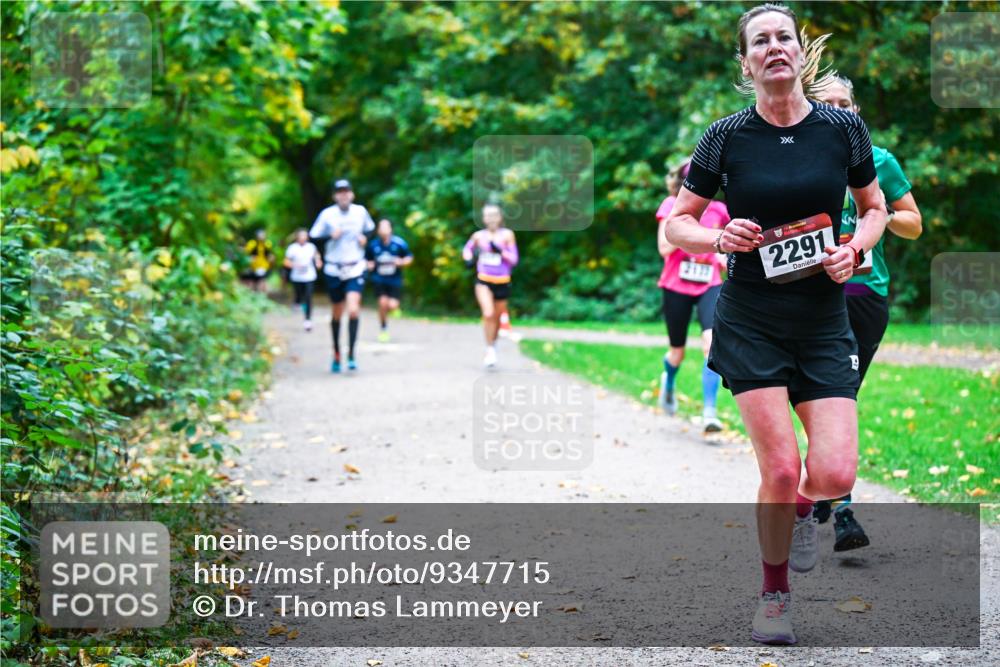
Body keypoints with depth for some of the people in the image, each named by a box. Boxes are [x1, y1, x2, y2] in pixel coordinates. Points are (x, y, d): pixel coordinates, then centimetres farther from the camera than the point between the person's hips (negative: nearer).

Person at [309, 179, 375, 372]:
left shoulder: (360, 211, 1)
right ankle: (336, 354, 28)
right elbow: (314, 237, -6)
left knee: (353, 309, -18)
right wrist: (331, 235, -22)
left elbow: (370, 229, 19)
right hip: (334, 270, 0)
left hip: (356, 269, 0)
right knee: (337, 313, 10)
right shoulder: (327, 214, -6)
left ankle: (351, 354, -10)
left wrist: (365, 237, -3)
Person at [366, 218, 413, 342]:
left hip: (395, 280, 0)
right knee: (383, 302, -17)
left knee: (392, 305, -12)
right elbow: (368, 259, 13)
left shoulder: (399, 243, -9)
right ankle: (383, 329, 6)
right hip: (379, 279, 0)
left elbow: (409, 258, 3)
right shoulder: (373, 245, -4)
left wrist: (402, 262, -17)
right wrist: (369, 265, -9)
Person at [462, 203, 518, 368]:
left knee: (497, 317, 14)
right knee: (488, 314, -21)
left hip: (502, 282, 1)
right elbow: (467, 249, 20)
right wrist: (469, 258, -2)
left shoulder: (507, 235, -3)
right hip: (483, 281, -1)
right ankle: (490, 350, -10)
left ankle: (493, 345, 41)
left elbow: (514, 259, -5)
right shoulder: (479, 236, 1)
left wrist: (500, 251, -20)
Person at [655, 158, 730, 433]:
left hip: (709, 286, 2)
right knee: (677, 352, 11)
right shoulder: (672, 206, -4)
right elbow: (665, 247, -14)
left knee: (713, 344, -21)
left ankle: (709, 412, -21)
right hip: (676, 287, -2)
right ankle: (668, 382, 49)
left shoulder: (718, 210, 6)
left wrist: (722, 257, 2)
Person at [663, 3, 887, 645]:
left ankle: (803, 503, 29)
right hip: (750, 322, -1)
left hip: (824, 320, 1)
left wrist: (854, 249, -7)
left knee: (835, 474, -11)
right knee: (781, 468, -9)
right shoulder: (727, 136, -4)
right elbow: (676, 223, 5)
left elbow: (875, 207, 14)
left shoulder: (843, 128, 0)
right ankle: (774, 594, 16)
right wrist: (720, 238, -15)